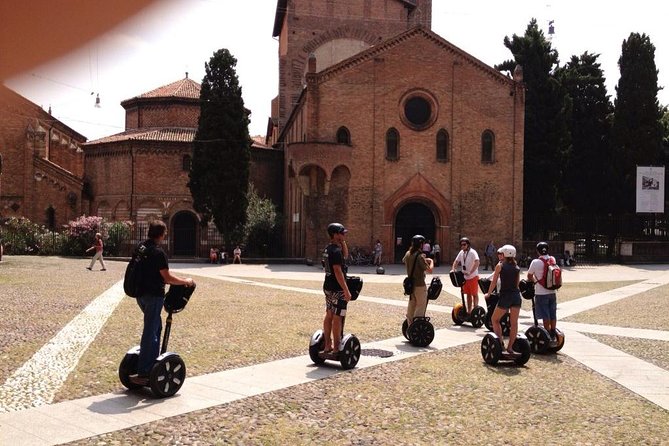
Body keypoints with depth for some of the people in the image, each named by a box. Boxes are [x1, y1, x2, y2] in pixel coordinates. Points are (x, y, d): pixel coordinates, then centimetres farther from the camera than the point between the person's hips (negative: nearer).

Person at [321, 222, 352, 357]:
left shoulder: (328, 249, 12)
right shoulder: (336, 251, -19)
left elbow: (345, 255, 28)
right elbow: (338, 271, -23)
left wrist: (343, 242, 15)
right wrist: (346, 290, -22)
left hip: (328, 287, 10)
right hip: (337, 289, -10)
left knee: (329, 315, 13)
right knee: (337, 318, -6)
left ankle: (327, 346, 18)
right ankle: (336, 349, -3)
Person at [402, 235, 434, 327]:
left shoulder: (408, 254, 3)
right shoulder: (420, 256, -20)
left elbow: (403, 261, 26)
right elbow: (429, 270, -21)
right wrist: (431, 262, -1)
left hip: (410, 284, 8)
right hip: (419, 285, -8)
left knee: (411, 306, 16)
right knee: (421, 307, -1)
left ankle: (410, 326, 23)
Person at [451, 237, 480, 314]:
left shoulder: (472, 252, -16)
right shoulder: (461, 253, 6)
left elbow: (477, 262, -29)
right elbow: (456, 261, 16)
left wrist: (470, 272, -38)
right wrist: (453, 269, -2)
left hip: (473, 277, -7)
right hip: (465, 277, 7)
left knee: (474, 294, 0)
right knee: (468, 294, 14)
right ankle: (469, 311, 21)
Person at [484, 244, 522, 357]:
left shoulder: (500, 265, -2)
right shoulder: (517, 267, 10)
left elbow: (494, 282, -2)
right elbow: (517, 283, 11)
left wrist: (488, 294, 8)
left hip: (505, 296, -4)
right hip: (516, 295, 4)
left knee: (494, 319, 13)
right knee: (514, 323, 8)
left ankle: (500, 343, 4)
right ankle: (510, 347, 10)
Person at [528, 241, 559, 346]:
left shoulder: (536, 262, -14)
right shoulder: (553, 259, 1)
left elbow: (529, 276, -3)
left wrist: (534, 280, 17)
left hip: (541, 293, -5)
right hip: (552, 292, 5)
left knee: (545, 317, 2)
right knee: (553, 315, 13)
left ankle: (549, 338, 5)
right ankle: (553, 336, 20)